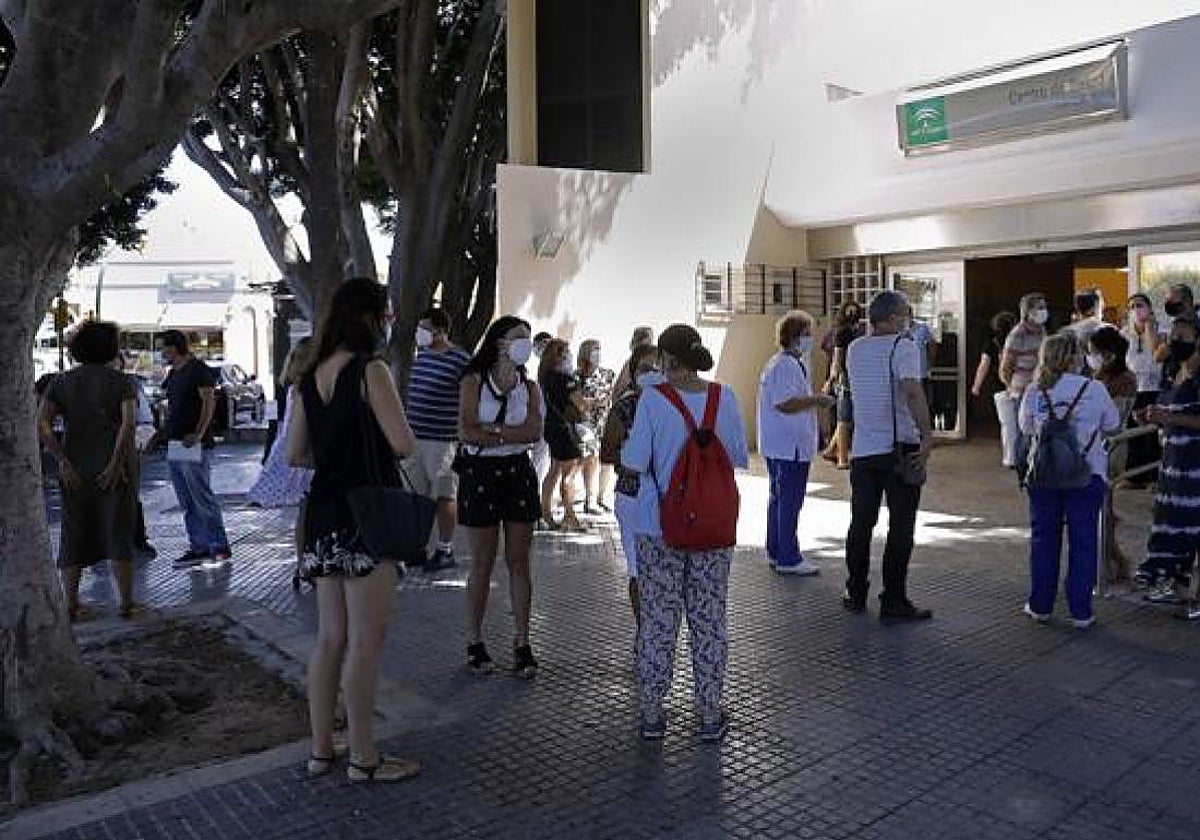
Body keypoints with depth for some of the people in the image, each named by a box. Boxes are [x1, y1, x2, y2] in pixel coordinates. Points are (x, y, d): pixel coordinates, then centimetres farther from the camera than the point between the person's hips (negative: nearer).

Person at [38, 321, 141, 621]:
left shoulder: (61, 382, 5)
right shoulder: (121, 381, -3)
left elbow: (41, 423, -8)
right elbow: (129, 423, -19)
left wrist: (63, 462, -9)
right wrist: (116, 465, -18)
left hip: (75, 471, 3)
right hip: (113, 470, -3)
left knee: (74, 537, 13)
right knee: (119, 536, 5)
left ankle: (71, 605, 16)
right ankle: (127, 604, 9)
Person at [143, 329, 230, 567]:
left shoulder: (199, 370, -9)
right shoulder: (173, 374, 19)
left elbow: (209, 402, -17)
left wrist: (199, 433, -27)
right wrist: (159, 435, 22)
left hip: (194, 446, -9)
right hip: (174, 445, 9)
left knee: (202, 498, -7)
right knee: (186, 503, 9)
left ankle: (219, 546, 0)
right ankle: (198, 547, 14)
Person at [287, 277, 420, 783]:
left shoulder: (311, 377, 10)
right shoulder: (370, 370, -12)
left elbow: (295, 454, 13)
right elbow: (403, 443, -18)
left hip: (323, 518, 8)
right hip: (366, 518, -8)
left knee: (330, 639, 15)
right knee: (365, 642, 1)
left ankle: (321, 751, 24)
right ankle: (364, 758, 11)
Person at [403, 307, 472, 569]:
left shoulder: (460, 359, -10)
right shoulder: (421, 354, 12)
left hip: (442, 439, -7)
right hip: (414, 436, 7)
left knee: (444, 496, 2)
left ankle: (445, 549, 13)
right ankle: (417, 546, 23)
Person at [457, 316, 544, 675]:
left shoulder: (529, 386, 7)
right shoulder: (473, 381, -3)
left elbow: (535, 432, -9)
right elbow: (467, 432, -16)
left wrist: (492, 430, -16)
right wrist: (513, 433, -12)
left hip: (518, 473, 3)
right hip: (480, 473, -3)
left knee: (519, 562, 6)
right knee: (482, 563, 5)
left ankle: (522, 643, 14)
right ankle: (474, 642, 19)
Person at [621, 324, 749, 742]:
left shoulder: (653, 399, -13)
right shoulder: (724, 398, -5)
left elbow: (634, 462, -14)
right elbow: (739, 458, 3)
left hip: (661, 528, -2)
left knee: (657, 623, 11)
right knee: (709, 622, 13)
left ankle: (652, 715, 21)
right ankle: (710, 715, 23)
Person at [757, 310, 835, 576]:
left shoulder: (793, 363, 17)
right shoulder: (785, 366, -17)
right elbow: (785, 404, -25)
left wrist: (813, 400, 14)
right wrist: (816, 400, -17)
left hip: (782, 446, 11)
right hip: (788, 447, -11)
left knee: (779, 499, 16)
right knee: (789, 502, -5)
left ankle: (776, 553, 26)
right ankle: (788, 559, 1)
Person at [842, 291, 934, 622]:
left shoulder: (854, 349, 9)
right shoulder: (903, 346, -10)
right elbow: (912, 390, -26)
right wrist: (927, 434, -25)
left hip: (862, 449, 6)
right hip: (900, 448, -5)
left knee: (861, 523, 14)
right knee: (900, 527, 2)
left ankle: (856, 594, 23)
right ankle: (893, 601, 5)